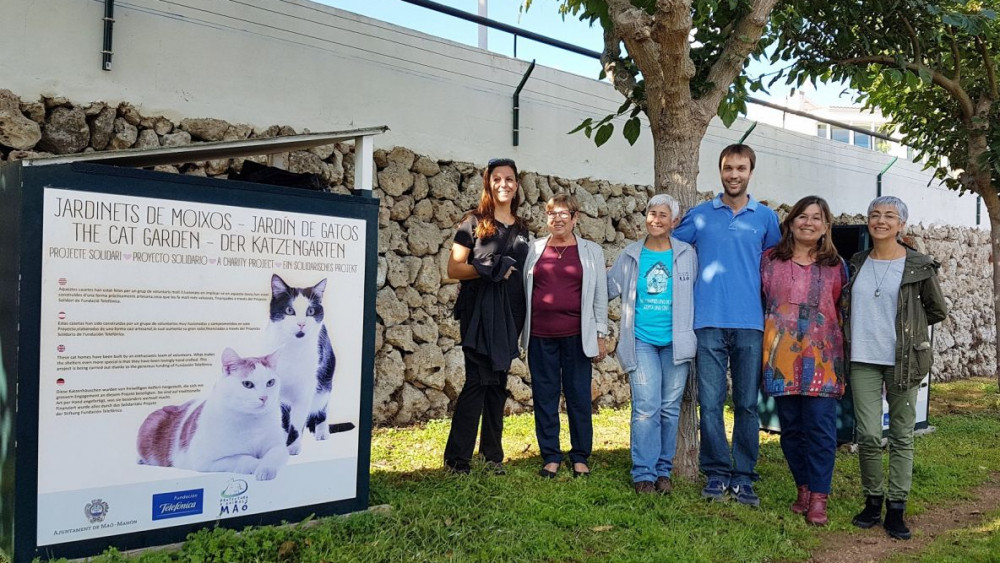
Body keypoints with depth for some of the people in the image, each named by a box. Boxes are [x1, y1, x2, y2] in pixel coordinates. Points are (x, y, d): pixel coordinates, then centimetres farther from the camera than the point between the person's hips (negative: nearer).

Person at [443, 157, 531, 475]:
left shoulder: (521, 228, 15)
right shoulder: (473, 223, 0)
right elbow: (454, 269, -5)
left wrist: (525, 315, 10)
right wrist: (491, 268, -17)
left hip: (510, 315, 5)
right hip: (479, 313, -5)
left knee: (499, 382, 8)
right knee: (478, 381, -8)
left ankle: (493, 454, 17)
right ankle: (457, 458, -2)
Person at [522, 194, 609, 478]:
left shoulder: (591, 251, 6)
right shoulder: (534, 249, 8)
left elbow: (600, 295, 7)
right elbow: (523, 291, 12)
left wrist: (601, 336, 3)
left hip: (576, 335, -1)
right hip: (540, 335, 1)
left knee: (579, 396, 4)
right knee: (545, 396, 5)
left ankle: (580, 457, 17)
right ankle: (550, 456, 16)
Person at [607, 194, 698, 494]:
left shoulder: (687, 254, 6)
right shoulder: (630, 255, 7)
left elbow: (698, 292, 10)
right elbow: (607, 288, 14)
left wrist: (693, 332, 4)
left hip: (676, 342, 1)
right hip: (641, 341, -1)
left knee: (670, 408, 6)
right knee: (646, 407, -9)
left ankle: (663, 470, 17)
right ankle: (643, 473, 0)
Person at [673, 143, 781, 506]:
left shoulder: (766, 217, 10)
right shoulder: (700, 215, 8)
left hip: (750, 325, 1)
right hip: (710, 323, 0)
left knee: (747, 404, 4)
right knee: (711, 403, -1)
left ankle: (743, 477, 13)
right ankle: (716, 474, 11)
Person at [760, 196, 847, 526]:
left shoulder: (836, 266, 8)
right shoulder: (770, 260, 8)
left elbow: (845, 313, 10)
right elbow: (759, 302, 13)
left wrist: (847, 356, 5)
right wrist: (765, 346, 8)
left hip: (821, 359, -1)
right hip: (782, 358, 1)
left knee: (820, 427, -4)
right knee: (791, 427, 8)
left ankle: (818, 498, 2)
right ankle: (803, 488, 21)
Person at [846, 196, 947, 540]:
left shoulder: (919, 266, -2)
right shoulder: (857, 263, 9)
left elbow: (937, 310, 8)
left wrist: (906, 327, 8)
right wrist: (871, 325, 12)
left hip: (903, 360, -2)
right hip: (863, 360, 2)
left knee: (902, 435, 5)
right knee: (868, 435, -2)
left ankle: (896, 508, 13)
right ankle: (873, 500, 16)